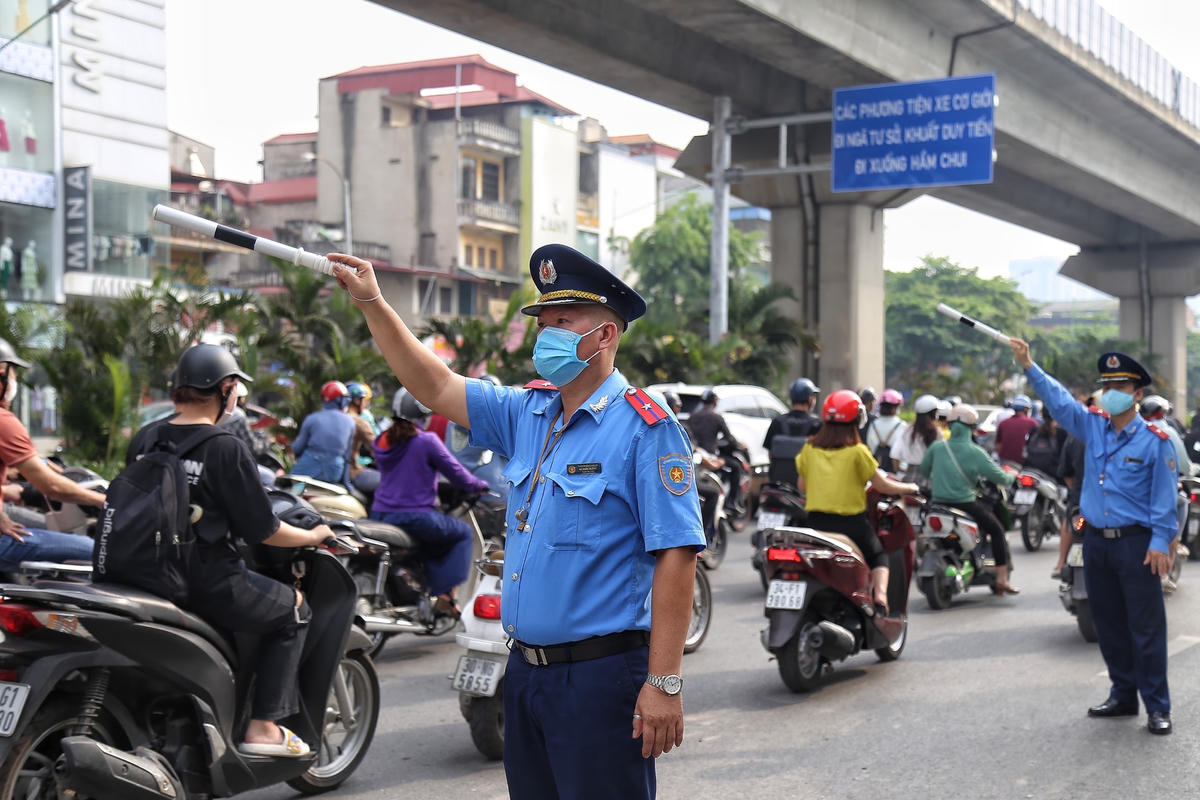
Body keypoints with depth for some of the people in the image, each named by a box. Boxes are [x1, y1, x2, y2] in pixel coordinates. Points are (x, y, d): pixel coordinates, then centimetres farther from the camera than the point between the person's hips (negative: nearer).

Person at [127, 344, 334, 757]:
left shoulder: (144, 439, 5)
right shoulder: (227, 449, -14)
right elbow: (262, 530, -11)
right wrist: (314, 536, 7)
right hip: (208, 582, -7)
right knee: (293, 608, 14)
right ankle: (262, 726, 7)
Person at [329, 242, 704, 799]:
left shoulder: (645, 428, -12)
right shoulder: (527, 414, 11)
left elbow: (675, 557, -17)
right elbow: (435, 387, 18)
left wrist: (664, 683, -20)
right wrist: (372, 304, 10)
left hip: (602, 678, -8)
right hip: (525, 670, 8)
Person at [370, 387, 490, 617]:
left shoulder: (382, 441, 9)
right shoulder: (427, 441, -11)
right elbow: (456, 472, -4)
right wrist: (480, 486, 15)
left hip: (379, 515, 7)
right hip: (415, 518, -7)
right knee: (463, 532, 15)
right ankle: (445, 594, 4)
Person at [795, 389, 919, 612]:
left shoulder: (809, 448, 2)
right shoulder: (857, 451, -9)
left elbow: (801, 486, 11)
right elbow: (882, 486, -3)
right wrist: (909, 488, 14)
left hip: (815, 521, 2)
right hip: (850, 522, -2)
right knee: (878, 556, 20)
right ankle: (880, 595, -3)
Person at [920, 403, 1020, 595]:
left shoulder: (936, 447, 1)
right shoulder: (975, 452, -9)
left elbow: (923, 470, 14)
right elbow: (999, 477, -7)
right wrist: (1010, 477, 15)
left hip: (938, 502, 5)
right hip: (964, 504, -4)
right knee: (997, 530, 11)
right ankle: (1001, 580, 5)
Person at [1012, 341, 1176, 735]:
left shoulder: (1155, 441, -7)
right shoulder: (1093, 427, 7)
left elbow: (1164, 497, -9)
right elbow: (1059, 399, 6)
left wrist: (1160, 543, -15)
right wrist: (1029, 366, -5)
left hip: (1136, 544, -6)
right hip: (1096, 541, 6)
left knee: (1146, 628, -3)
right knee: (1109, 625, 13)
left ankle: (1157, 707, 3)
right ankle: (1123, 696, 25)